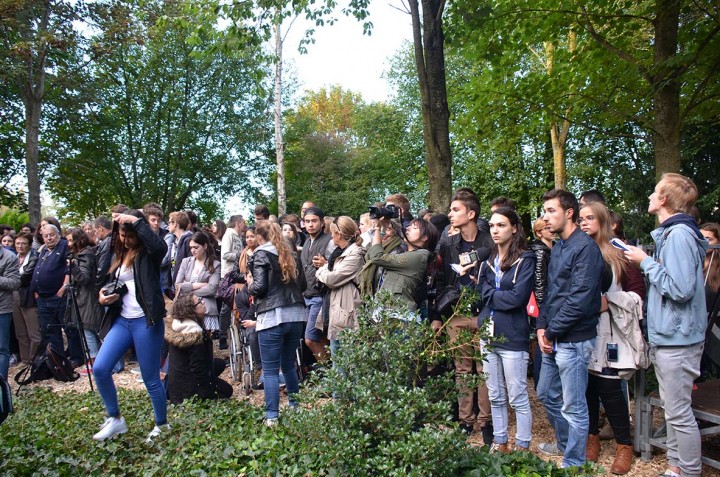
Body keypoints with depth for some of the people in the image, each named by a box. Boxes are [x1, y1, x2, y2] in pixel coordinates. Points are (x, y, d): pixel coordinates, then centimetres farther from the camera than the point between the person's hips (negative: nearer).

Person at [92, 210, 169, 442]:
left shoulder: (148, 253, -8)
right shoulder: (119, 255, 12)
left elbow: (161, 246, -34)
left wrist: (136, 221, -27)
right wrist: (104, 296, 2)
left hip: (146, 322, -7)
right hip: (122, 320, 7)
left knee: (151, 378, 2)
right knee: (100, 368, -3)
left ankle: (162, 425, 23)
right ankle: (115, 419, 17)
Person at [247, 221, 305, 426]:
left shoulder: (261, 254, -3)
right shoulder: (288, 254, 15)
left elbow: (259, 288, -10)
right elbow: (300, 283, 16)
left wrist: (250, 284, 9)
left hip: (273, 317, -6)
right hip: (296, 314, 6)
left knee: (270, 370, 0)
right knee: (289, 365, 19)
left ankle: (272, 417, 0)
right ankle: (295, 409, 29)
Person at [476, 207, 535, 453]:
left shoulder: (525, 260, -8)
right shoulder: (487, 261, 12)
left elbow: (517, 297, -18)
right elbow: (481, 293, 4)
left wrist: (490, 295, -6)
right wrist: (501, 296, -12)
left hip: (513, 337, -6)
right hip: (488, 334, 6)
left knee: (518, 398, 4)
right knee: (495, 397, 16)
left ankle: (522, 448, 19)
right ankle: (499, 443, 30)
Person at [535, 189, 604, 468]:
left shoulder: (585, 247, -15)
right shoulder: (558, 247, 13)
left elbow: (580, 299, -21)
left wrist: (551, 331, -14)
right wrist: (542, 327, 3)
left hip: (573, 340, -9)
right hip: (553, 339, 9)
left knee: (573, 406, 3)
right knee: (546, 394, 21)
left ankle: (573, 463, 19)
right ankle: (565, 443, 41)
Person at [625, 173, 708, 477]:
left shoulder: (679, 235, -18)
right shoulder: (670, 233, 12)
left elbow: (680, 288, -25)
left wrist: (646, 262, -16)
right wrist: (645, 261, 5)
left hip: (677, 340, -10)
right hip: (665, 337, 10)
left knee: (679, 412, 0)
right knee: (672, 409, 19)